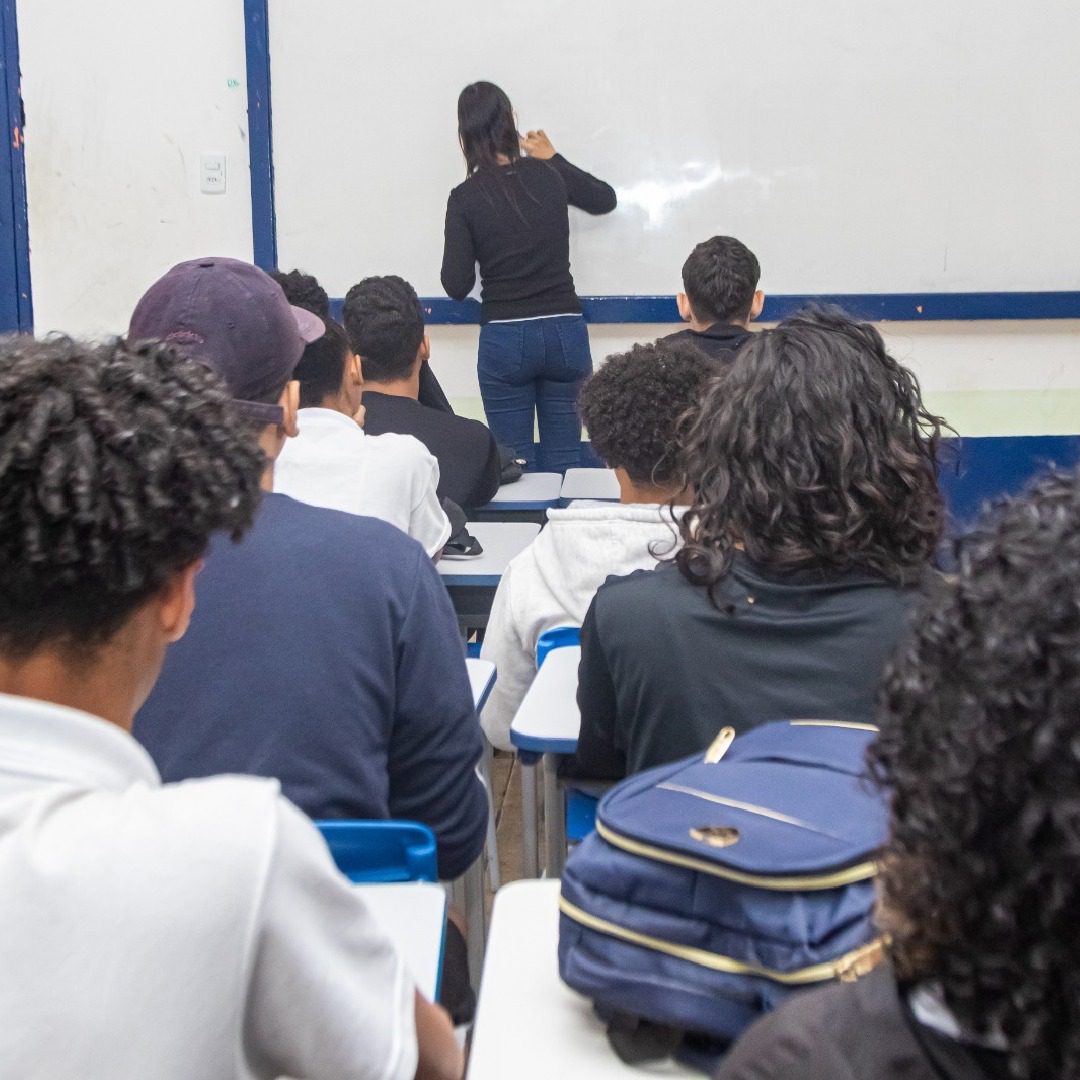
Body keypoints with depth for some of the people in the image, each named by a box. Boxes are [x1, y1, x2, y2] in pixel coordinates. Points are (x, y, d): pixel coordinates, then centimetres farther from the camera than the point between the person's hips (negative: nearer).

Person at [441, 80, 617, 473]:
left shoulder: (465, 197, -7)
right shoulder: (550, 176, 1)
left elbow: (456, 285, -6)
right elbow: (605, 199, 22)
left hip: (504, 339, -2)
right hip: (565, 333, 2)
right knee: (563, 464, 9)